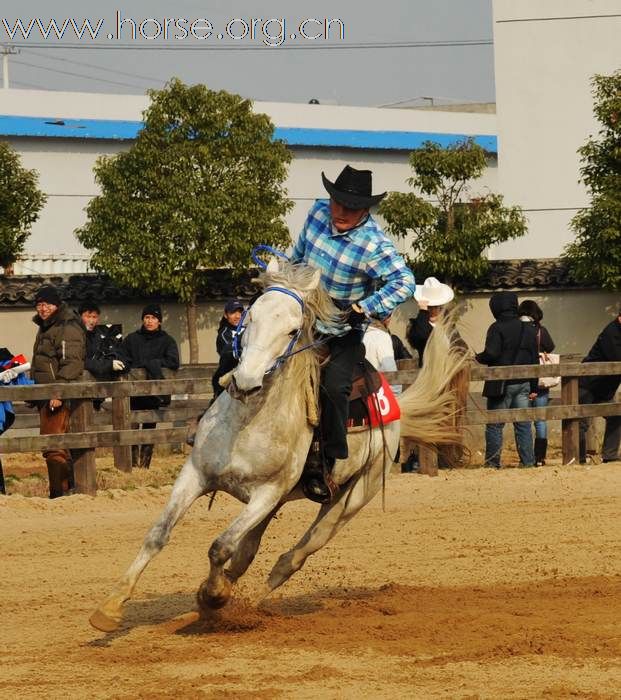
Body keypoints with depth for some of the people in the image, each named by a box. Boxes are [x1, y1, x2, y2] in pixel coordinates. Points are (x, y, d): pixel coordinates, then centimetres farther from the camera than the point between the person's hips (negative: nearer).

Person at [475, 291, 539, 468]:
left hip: (502, 384, -6)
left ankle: (493, 462, 2)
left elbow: (491, 354, -20)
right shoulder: (528, 329, 10)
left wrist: (478, 357, 2)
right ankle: (528, 461, 6)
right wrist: (533, 387, 16)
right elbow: (534, 359, 12)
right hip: (523, 384, 6)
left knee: (494, 425, 2)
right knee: (523, 424, 8)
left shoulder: (497, 328, -10)